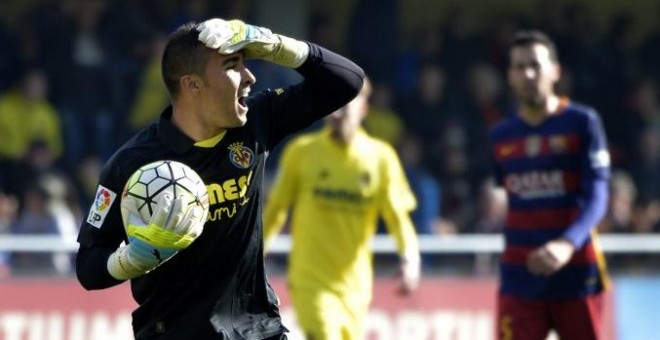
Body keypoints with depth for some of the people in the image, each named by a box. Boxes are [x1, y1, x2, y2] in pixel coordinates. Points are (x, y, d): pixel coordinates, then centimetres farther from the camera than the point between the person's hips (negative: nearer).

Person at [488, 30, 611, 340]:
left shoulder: (582, 123, -4)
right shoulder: (501, 136, 9)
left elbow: (596, 197, -14)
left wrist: (568, 244, -31)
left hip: (575, 275, -2)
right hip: (520, 279, 2)